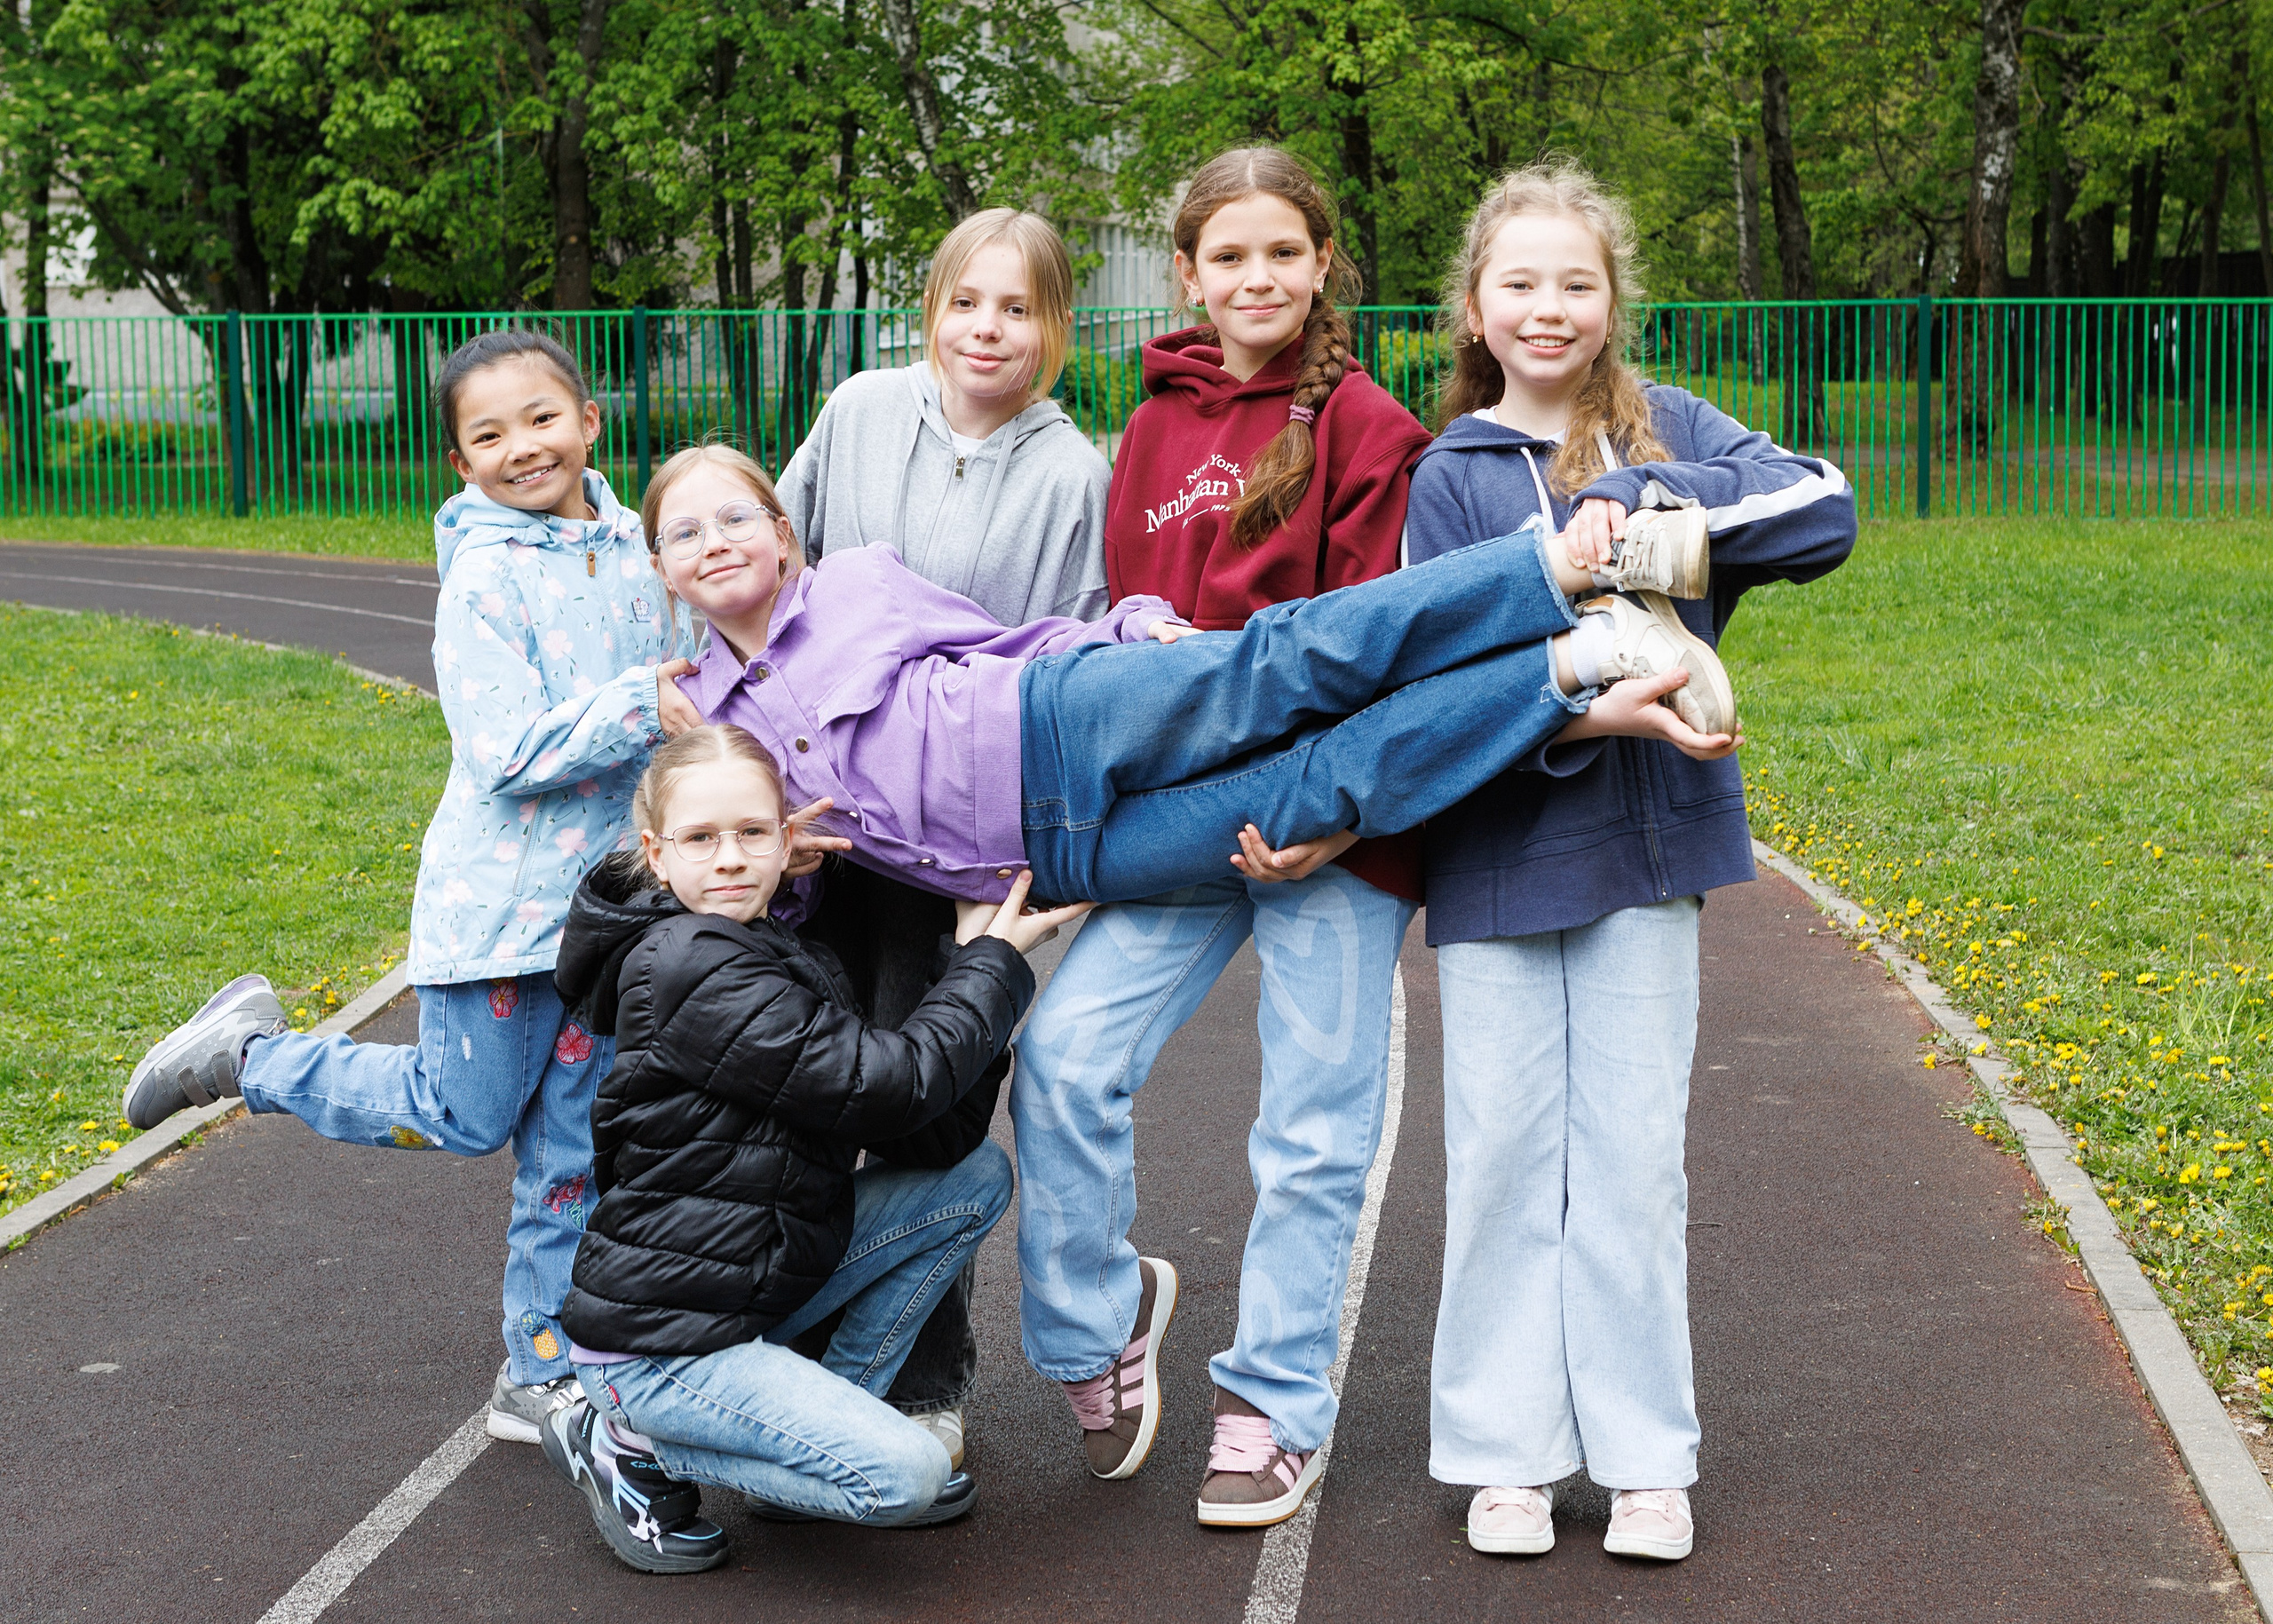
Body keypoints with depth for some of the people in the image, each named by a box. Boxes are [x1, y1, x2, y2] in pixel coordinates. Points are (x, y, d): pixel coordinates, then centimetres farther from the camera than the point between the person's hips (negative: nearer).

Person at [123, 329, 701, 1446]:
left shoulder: (627, 545, 4)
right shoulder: (484, 580, -16)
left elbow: (669, 688, 19)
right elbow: (511, 754, -23)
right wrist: (636, 710, -31)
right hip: (500, 900, -6)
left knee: (572, 1144, 10)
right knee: (464, 1116, 5)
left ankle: (544, 1375, 21)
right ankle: (249, 1054, 25)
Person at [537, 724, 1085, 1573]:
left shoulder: (785, 960, 10)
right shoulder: (697, 976, -21)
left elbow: (928, 1138, 2)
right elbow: (888, 1087, -22)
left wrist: (973, 962, -7)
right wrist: (995, 962, -8)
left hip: (761, 1279, 10)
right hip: (656, 1338, -10)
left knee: (975, 1176, 7)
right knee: (904, 1476, -21)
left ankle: (825, 1420, 9)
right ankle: (629, 1443, -2)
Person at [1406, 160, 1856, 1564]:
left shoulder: (1667, 431, 4)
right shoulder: (1451, 474, 2)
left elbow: (1826, 512, -10)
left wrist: (1641, 501, -19)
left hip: (1645, 849, 0)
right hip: (1497, 852, 0)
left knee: (1635, 1155, 4)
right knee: (1503, 1155, 4)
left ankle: (1647, 1456, 15)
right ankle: (1508, 1450, 16)